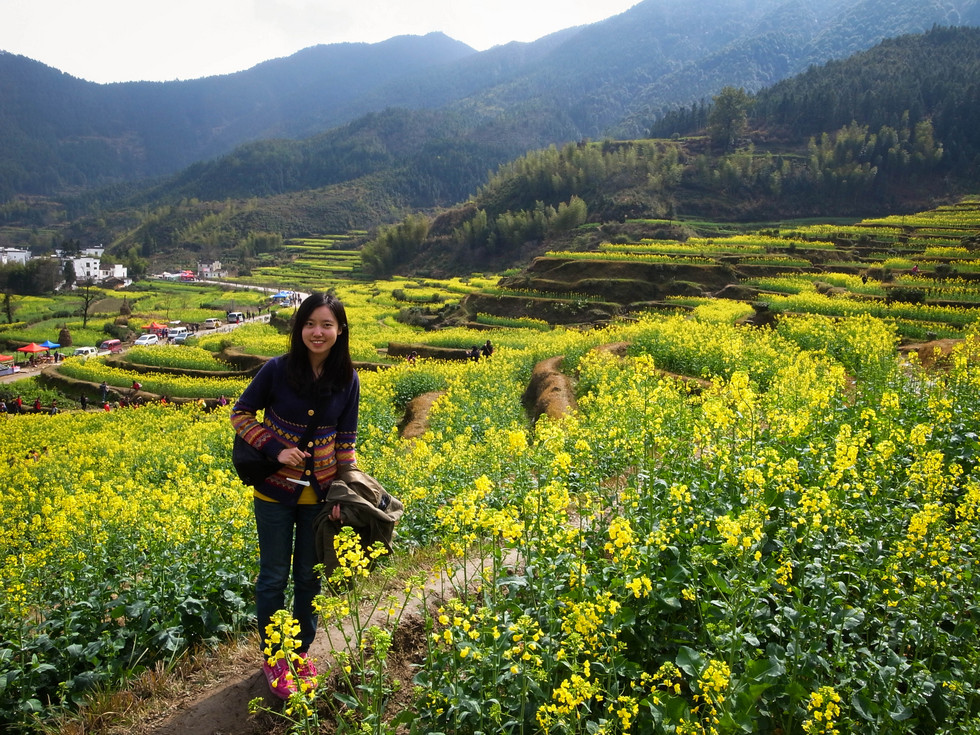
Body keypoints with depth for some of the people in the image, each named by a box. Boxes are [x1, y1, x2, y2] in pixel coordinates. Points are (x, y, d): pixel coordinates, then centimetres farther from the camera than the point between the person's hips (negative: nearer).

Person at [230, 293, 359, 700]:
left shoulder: (347, 380, -7)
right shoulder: (277, 369, -14)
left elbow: (346, 440, 2)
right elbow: (240, 414, -4)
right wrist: (276, 449, -17)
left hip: (319, 494, 2)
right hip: (276, 491, -2)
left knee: (309, 575, 15)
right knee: (274, 576, 9)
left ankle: (302, 651, 36)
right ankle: (273, 658, 30)